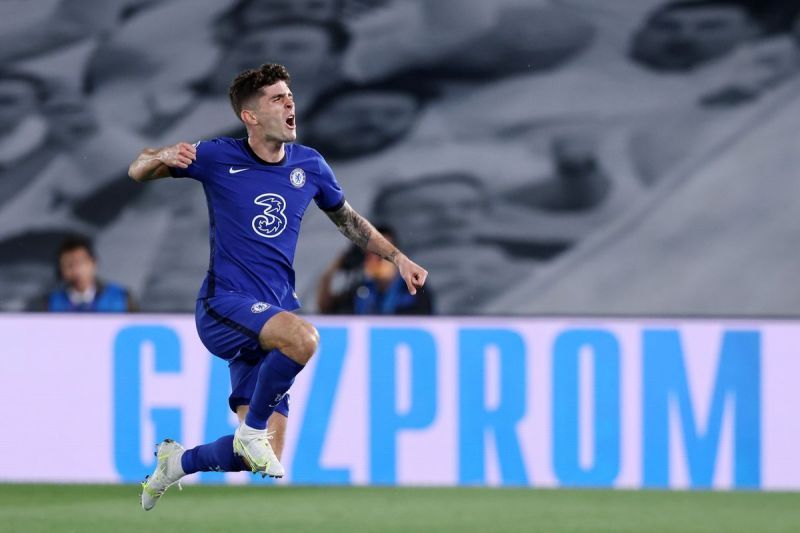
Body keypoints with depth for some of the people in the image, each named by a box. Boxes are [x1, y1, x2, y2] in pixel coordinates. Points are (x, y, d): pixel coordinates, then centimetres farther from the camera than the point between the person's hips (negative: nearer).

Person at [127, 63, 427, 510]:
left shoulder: (309, 164, 5)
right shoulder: (218, 158, -6)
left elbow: (347, 219, 22)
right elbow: (137, 172, 0)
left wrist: (398, 258, 14)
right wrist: (164, 157, -24)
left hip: (271, 314, 5)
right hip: (224, 307, -5)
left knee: (260, 458, 2)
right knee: (302, 336, -37)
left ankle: (176, 462, 29)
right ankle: (251, 430, -16)